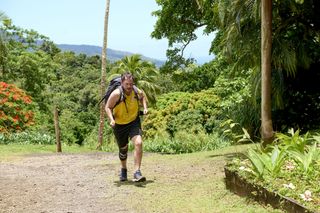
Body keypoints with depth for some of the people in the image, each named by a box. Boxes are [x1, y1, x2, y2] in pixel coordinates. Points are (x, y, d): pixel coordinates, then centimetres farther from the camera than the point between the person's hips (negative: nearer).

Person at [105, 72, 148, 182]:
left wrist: (145, 107, -4)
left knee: (138, 143, -23)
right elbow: (108, 107, -12)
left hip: (134, 122, 1)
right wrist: (111, 119, -28)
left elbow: (143, 97, 13)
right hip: (119, 125, -1)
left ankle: (137, 172, -17)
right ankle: (123, 169, 44)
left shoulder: (137, 91, -12)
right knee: (123, 149, 14)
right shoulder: (116, 94, -23)